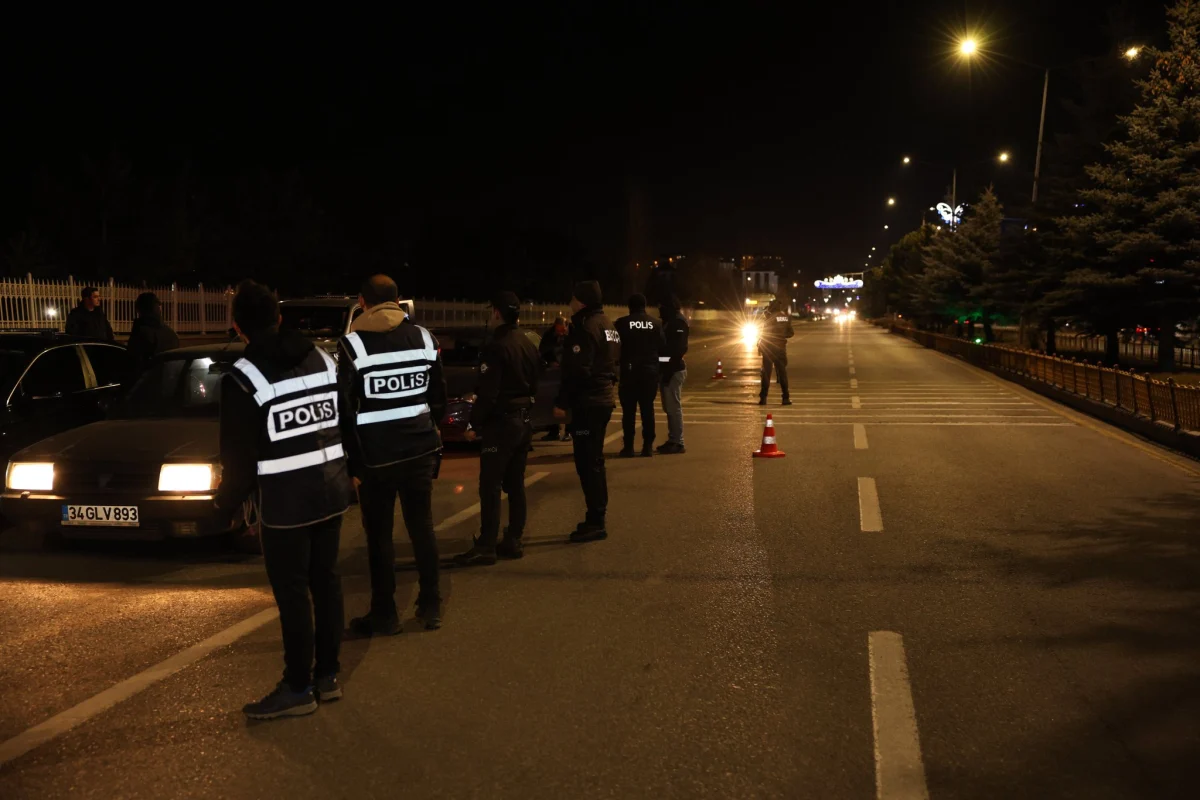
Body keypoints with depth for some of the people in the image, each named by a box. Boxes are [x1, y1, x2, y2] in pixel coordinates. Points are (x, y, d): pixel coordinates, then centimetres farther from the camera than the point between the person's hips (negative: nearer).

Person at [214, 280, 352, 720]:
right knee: (325, 581, 14)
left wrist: (226, 507, 2)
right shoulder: (323, 360, 4)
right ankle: (328, 675, 24)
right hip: (331, 491, 6)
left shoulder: (243, 379, -13)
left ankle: (298, 688, 11)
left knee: (292, 593, 2)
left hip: (285, 502, -6)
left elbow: (239, 457, -11)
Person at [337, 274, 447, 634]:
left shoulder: (352, 344, -9)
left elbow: (347, 410, -10)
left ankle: (384, 615, 13)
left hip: (376, 454, -4)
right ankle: (431, 607, 20)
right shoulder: (424, 338, 3)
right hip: (421, 449, 4)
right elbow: (439, 398, 8)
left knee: (379, 535, 6)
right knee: (422, 527, 13)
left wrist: (352, 461, -4)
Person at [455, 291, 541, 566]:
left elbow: (487, 392, -19)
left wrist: (475, 424, -12)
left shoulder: (496, 347, -16)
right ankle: (512, 541, 15)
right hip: (523, 420, 8)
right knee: (515, 484, 12)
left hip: (501, 422, -8)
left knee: (490, 486, -6)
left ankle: (486, 546, -7)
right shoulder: (529, 345, 10)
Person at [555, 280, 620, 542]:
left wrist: (562, 402, -17)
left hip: (586, 403, -10)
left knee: (587, 464, -7)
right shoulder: (608, 326, 15)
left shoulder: (585, 327, -15)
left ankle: (595, 523, -6)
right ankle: (597, 519, 22)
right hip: (603, 400, 10)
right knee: (594, 462, 16)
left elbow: (576, 370, -21)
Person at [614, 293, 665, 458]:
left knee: (629, 409, 3)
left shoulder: (622, 323, -4)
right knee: (647, 408, 7)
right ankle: (648, 446, 5)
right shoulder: (655, 323, 2)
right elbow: (663, 347, 1)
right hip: (650, 370, 2)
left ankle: (629, 446, 0)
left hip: (629, 370, -2)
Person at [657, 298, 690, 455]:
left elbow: (680, 348, -20)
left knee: (674, 406, -9)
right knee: (670, 407, 12)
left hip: (673, 370, -10)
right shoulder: (669, 322, 18)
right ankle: (673, 440, 18)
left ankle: (678, 443, -6)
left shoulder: (678, 322, -11)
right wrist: (663, 370, 15)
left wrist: (669, 369, -23)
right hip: (668, 369, 10)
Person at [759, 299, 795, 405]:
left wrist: (759, 345, 2)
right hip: (781, 347, 3)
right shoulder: (786, 317, 2)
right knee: (782, 372, 9)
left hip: (769, 348, -3)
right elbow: (791, 333, 8)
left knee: (766, 372, 2)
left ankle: (763, 397, 0)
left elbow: (764, 333, -10)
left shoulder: (769, 317, -11)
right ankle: (786, 397, 4)